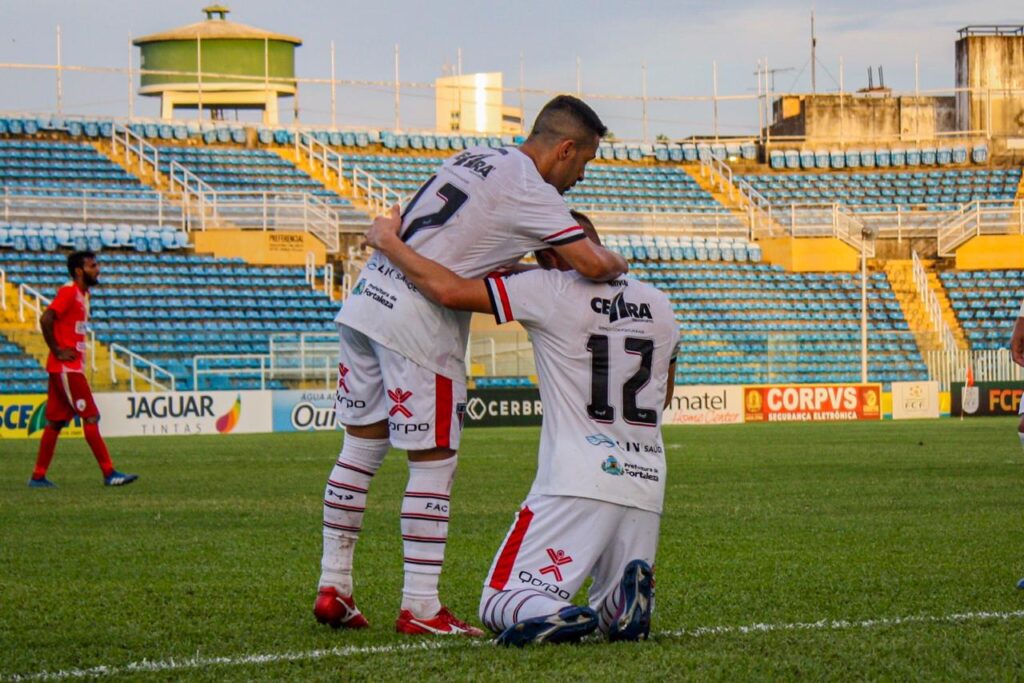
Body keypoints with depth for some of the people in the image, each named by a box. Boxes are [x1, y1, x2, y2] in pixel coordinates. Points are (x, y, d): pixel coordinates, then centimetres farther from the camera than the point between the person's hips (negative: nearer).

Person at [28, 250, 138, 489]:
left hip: (71, 368, 9)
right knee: (91, 417, -9)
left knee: (56, 422, 9)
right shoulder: (69, 292, -13)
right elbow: (45, 319, -23)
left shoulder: (82, 294, 16)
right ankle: (109, 473, -8)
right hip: (66, 368, -9)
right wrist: (57, 350, -17)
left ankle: (38, 476, 12)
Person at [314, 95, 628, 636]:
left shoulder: (470, 160, 16)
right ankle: (420, 608, 2)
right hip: (418, 324, -8)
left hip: (364, 301, 8)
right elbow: (594, 265, -16)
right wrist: (617, 263, 7)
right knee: (434, 463, 0)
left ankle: (332, 587, 21)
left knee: (362, 445, 16)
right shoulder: (530, 192, -8)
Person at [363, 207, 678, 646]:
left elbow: (450, 291, -7)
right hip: (647, 484, 5)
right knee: (614, 614, 21)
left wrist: (389, 242, 7)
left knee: (500, 604, 1)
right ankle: (626, 599, -16)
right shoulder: (658, 305, 14)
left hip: (578, 483, -5)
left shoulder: (552, 292, -5)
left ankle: (556, 615, -33)